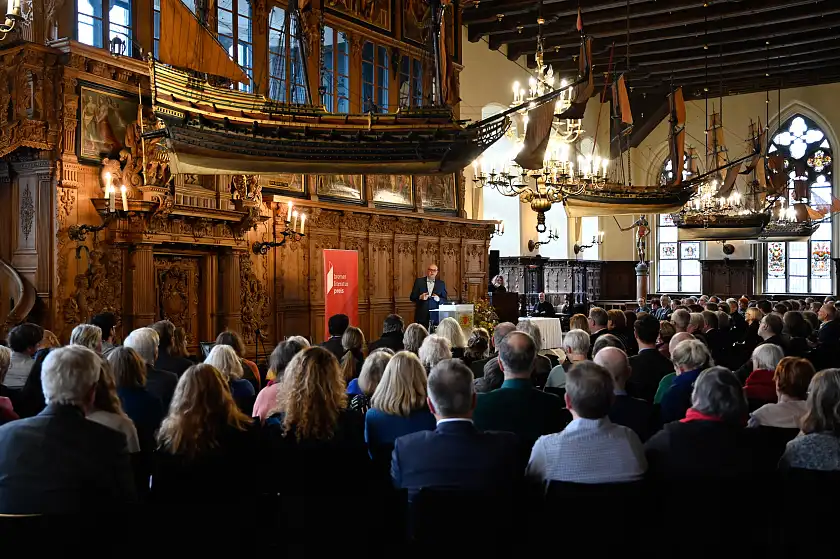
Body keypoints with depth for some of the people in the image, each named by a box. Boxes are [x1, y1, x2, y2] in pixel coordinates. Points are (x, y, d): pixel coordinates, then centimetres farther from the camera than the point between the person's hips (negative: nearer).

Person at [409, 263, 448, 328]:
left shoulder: (441, 283, 10)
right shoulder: (419, 281, 7)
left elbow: (444, 300, 8)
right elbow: (412, 297, 5)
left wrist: (438, 299, -13)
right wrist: (420, 297, -15)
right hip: (421, 316, -1)